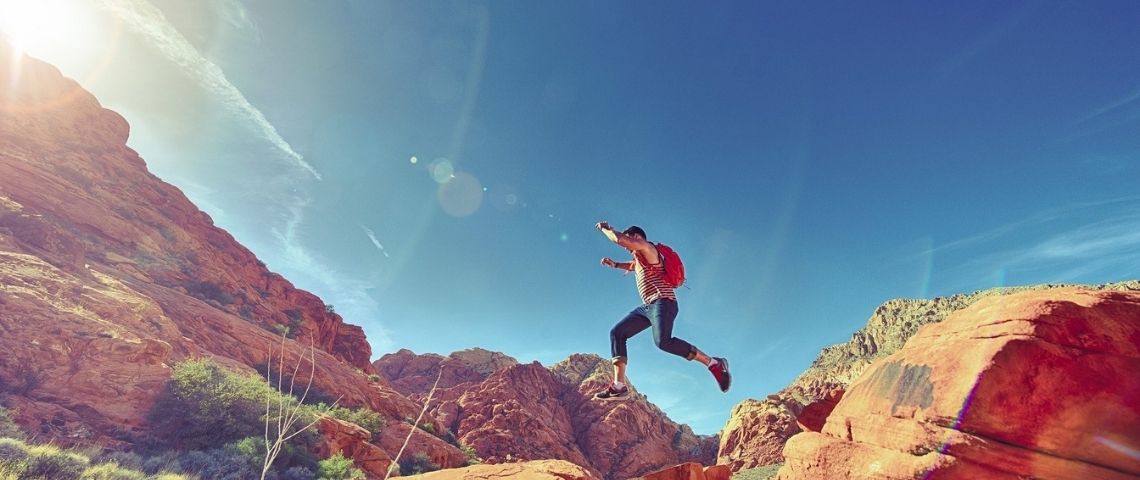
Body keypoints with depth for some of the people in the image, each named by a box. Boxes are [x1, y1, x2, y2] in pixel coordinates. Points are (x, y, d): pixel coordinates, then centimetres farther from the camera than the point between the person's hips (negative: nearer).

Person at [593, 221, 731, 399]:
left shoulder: (647, 249, -2)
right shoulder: (639, 259, 26)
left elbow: (619, 239, -15)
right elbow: (631, 266, 50)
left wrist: (605, 228, 3)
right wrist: (614, 264, 33)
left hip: (662, 302, -10)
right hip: (648, 306, 10)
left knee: (663, 341, -32)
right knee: (617, 332, 0)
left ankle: (713, 363, -18)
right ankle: (619, 385, -7)